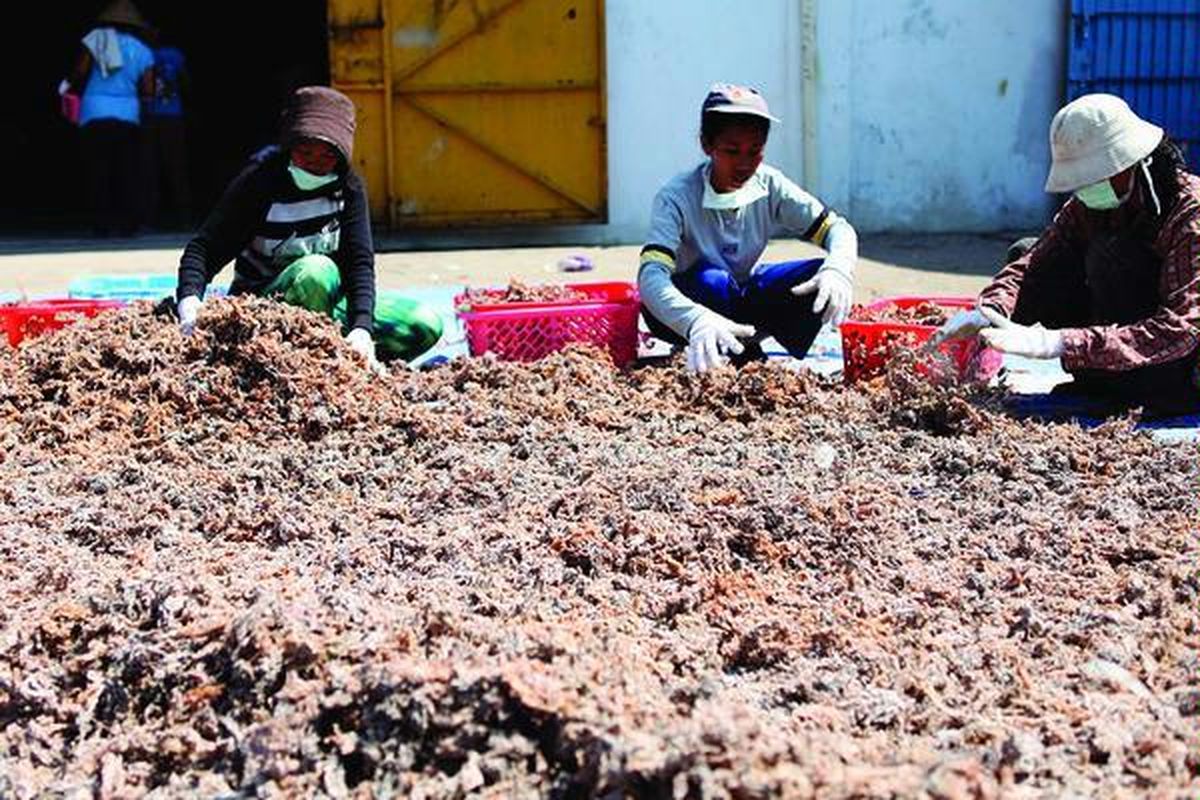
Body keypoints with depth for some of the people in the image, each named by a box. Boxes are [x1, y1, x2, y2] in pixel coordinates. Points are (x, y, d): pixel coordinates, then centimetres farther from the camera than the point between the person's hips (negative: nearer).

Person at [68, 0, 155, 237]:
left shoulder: (95, 39, 4)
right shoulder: (142, 50, 9)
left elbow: (81, 71, -6)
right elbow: (148, 90, 2)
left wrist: (73, 89, 14)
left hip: (94, 114, -1)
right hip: (127, 115, 1)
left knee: (98, 172, 2)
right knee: (126, 173, 4)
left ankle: (101, 224, -1)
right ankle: (127, 224, 0)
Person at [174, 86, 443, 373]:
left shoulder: (348, 186, -5)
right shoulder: (259, 180, -15)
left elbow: (360, 260, -13)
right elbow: (203, 248, -20)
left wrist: (361, 328, -29)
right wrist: (189, 300, -41)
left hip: (323, 305, 4)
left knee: (425, 325, -13)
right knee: (318, 270, -37)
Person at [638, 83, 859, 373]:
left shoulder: (769, 185, -13)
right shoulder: (677, 197, -26)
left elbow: (838, 229, -11)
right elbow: (650, 276, -40)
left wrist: (838, 270, -37)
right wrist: (696, 321, -61)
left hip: (744, 298, 4)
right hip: (690, 304, -4)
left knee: (822, 278, -20)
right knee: (710, 280, -38)